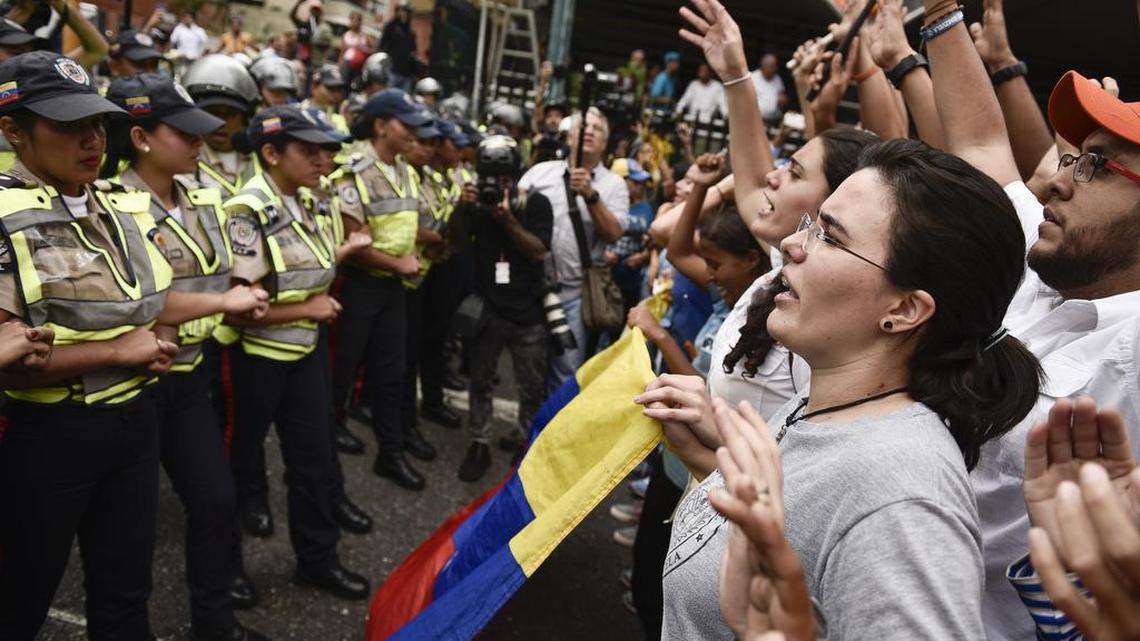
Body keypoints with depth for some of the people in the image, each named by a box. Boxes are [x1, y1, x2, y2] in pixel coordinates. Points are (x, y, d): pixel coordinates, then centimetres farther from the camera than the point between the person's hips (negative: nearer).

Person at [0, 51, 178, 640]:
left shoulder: (124, 208, 5)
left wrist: (151, 347, -1)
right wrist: (117, 353, -19)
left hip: (136, 420, 6)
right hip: (48, 436, -6)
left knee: (125, 590, 20)